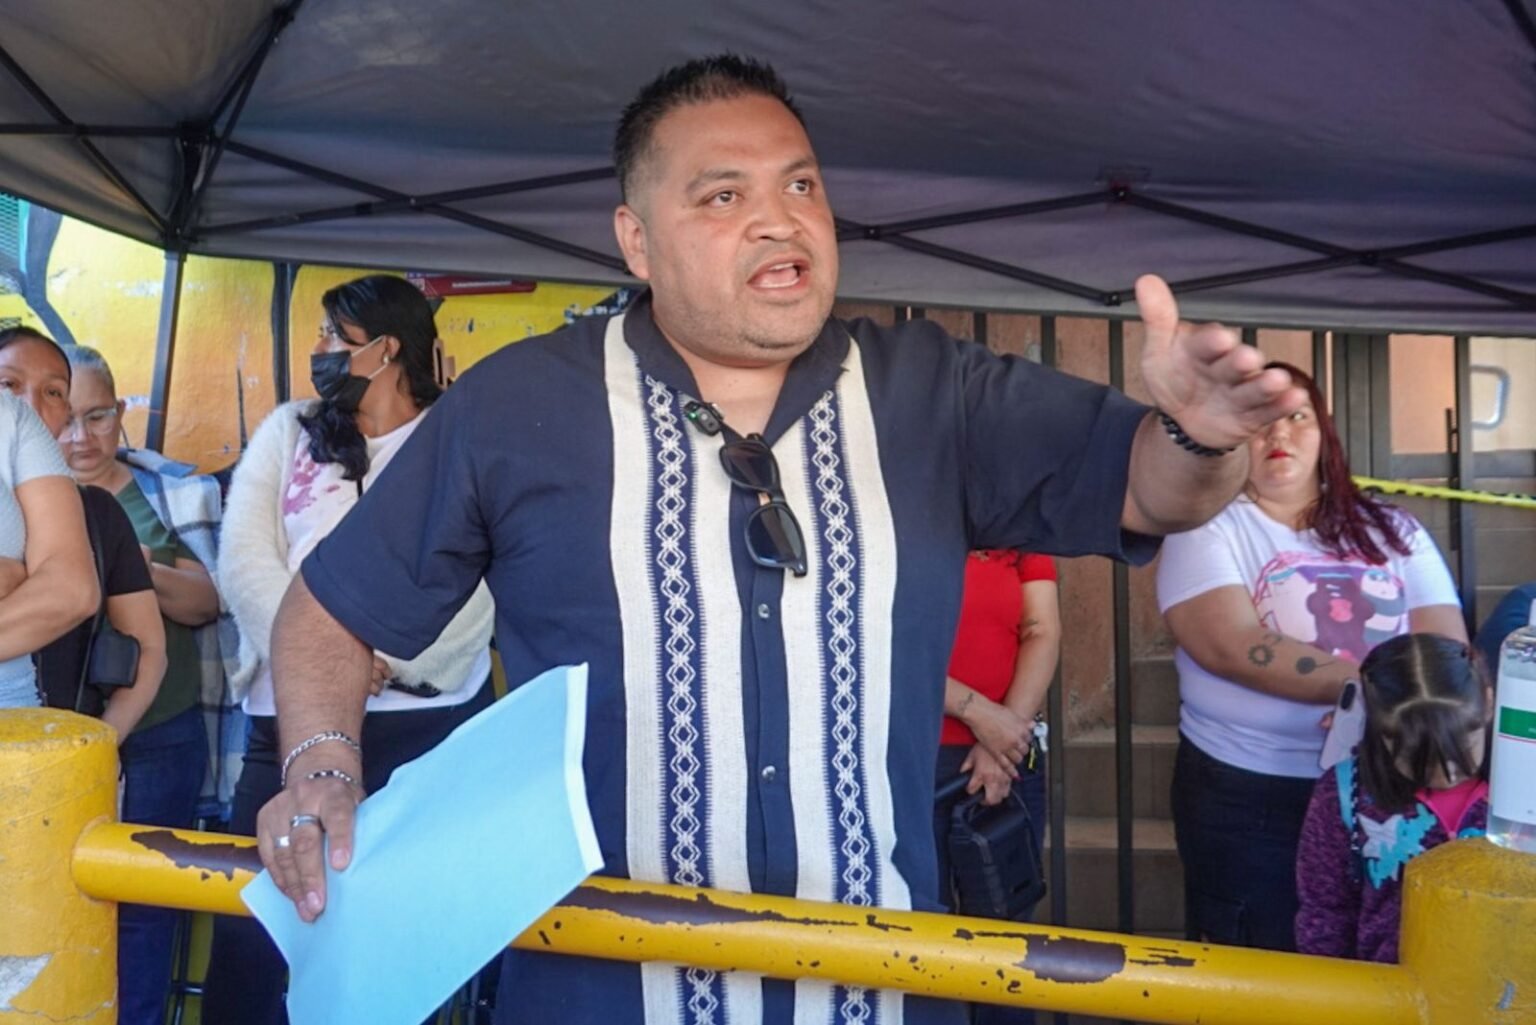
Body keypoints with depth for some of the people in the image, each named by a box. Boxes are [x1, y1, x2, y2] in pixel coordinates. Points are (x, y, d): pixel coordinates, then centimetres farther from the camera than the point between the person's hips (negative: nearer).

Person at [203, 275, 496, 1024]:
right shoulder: (287, 431, 14)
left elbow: (477, 581, -6)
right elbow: (244, 558, 2)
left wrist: (390, 665, -19)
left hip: (429, 723, -2)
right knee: (249, 923, 1)